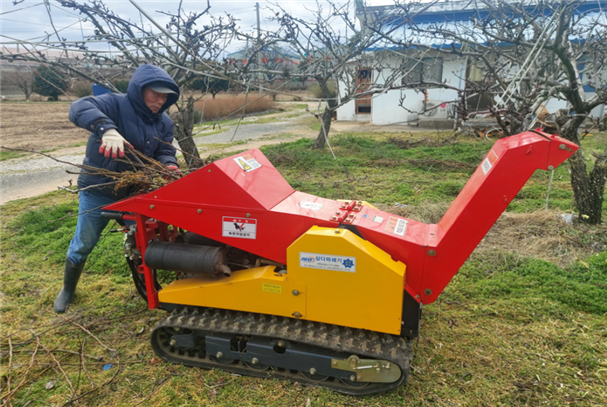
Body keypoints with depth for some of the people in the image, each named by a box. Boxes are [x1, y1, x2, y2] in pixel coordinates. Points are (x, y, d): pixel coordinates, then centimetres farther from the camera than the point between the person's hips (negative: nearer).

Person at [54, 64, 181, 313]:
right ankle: (67, 290, 40)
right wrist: (107, 129, -54)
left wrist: (169, 166, -30)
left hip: (135, 193, 4)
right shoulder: (115, 104, -18)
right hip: (98, 192, -3)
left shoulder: (164, 123, 0)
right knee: (83, 244, 13)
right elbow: (79, 108, -34)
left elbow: (165, 152, -5)